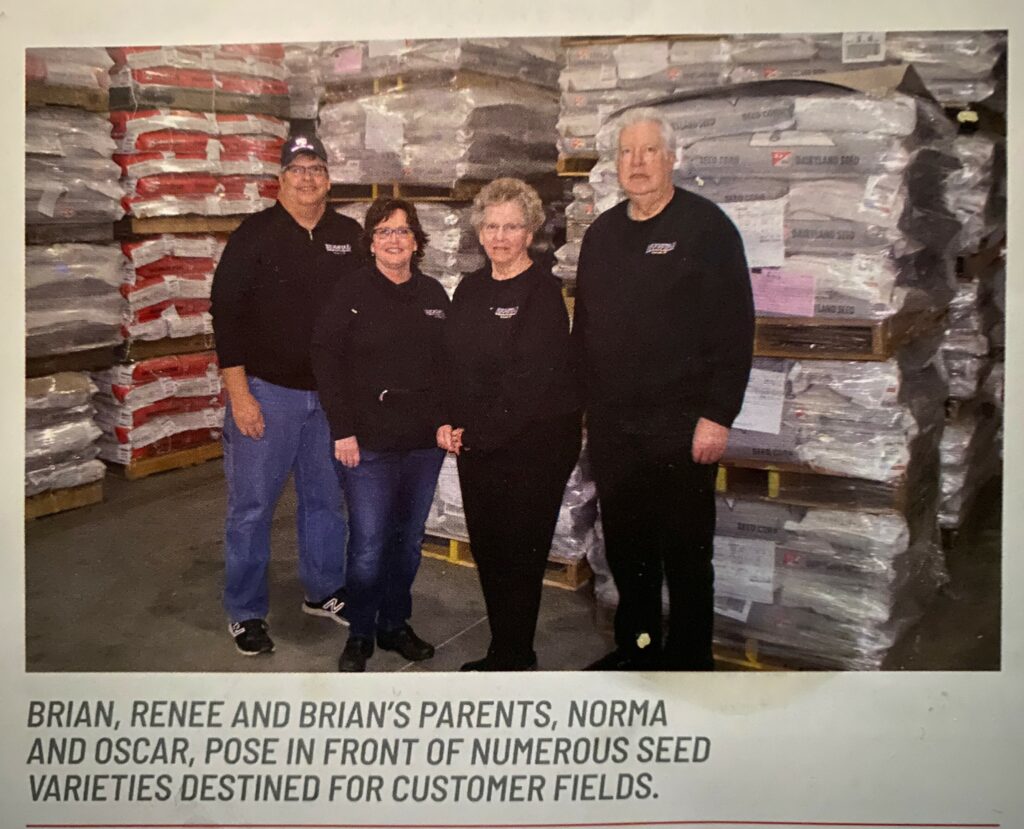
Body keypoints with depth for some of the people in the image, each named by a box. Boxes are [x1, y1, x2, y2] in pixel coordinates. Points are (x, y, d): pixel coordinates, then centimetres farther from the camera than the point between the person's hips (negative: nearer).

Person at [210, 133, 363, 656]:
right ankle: (246, 613, 16)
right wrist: (239, 393, -13)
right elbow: (227, 314, -8)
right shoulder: (255, 235, -5)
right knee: (252, 505, 2)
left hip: (332, 393, 4)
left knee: (326, 498, 14)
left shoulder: (349, 237, 6)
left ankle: (325, 591, 32)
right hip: (266, 392, -4)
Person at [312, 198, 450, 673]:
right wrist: (342, 430, -12)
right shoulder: (351, 295, -5)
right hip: (368, 442, -4)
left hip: (423, 442, 4)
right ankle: (359, 635, 19)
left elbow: (447, 363, 12)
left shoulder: (433, 295, 8)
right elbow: (327, 362, -8)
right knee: (368, 544, -1)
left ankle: (395, 625, 30)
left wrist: (445, 421, 3)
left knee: (409, 539, 13)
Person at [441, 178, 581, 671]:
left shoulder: (542, 292, -12)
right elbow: (452, 364, 13)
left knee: (518, 555, 2)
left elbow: (530, 381, -18)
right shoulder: (470, 289, 10)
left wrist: (475, 434, -13)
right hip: (476, 445, 7)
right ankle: (505, 654, 28)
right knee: (486, 550, 12)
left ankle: (512, 659, 18)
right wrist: (448, 425, -1)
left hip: (532, 444, -7)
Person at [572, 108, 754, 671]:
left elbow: (735, 328, -11)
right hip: (611, 426, 6)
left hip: (682, 428, -5)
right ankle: (636, 647, 30)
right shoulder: (601, 234, 13)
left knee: (685, 550, 4)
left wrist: (717, 414, -15)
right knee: (625, 546, 14)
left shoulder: (705, 227, -6)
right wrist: (583, 405, 12)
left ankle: (689, 661, 18)